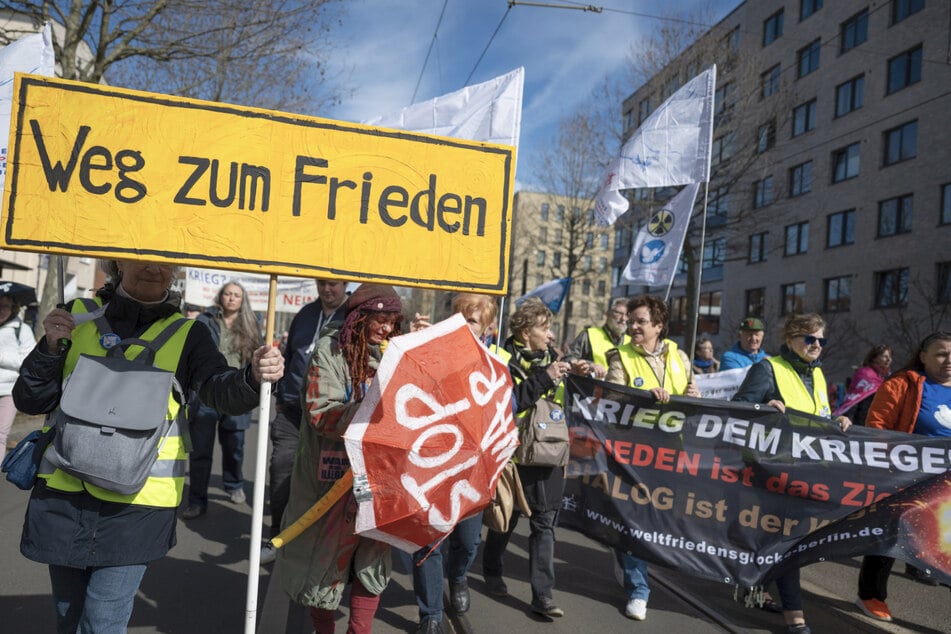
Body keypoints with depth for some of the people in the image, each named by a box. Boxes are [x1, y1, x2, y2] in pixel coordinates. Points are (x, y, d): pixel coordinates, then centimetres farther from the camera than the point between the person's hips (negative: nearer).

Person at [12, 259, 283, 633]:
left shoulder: (186, 334, 0)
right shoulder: (77, 315, 4)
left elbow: (219, 387, -17)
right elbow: (30, 400, 5)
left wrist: (253, 377, -39)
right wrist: (51, 349, -13)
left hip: (136, 502, -2)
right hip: (63, 493, 3)